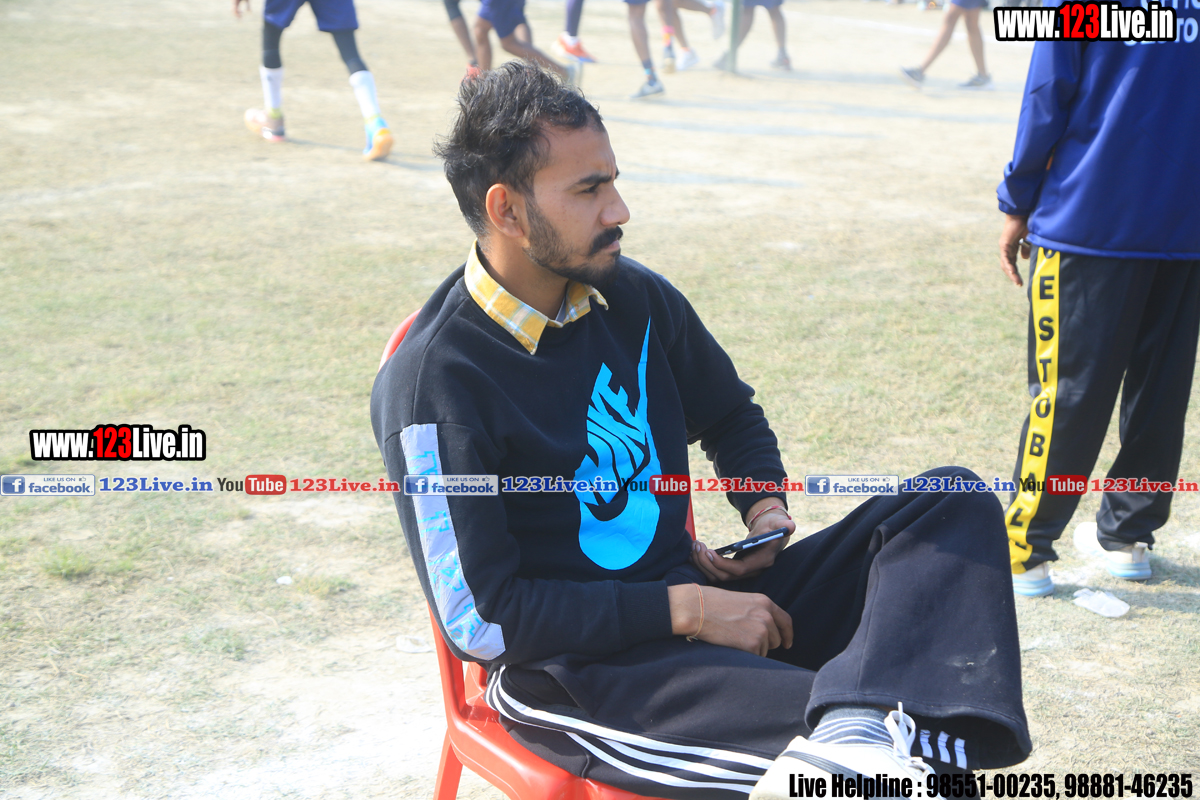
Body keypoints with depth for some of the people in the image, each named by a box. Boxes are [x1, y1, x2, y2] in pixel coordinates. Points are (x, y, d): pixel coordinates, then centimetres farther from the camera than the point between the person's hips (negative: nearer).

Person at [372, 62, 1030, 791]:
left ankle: (855, 735, -34)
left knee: (952, 503, -15)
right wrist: (687, 611, -18)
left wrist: (765, 502, 2)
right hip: (569, 666, -9)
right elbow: (481, 618, -17)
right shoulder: (433, 382, -16)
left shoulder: (636, 298, 4)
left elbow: (731, 415, 24)